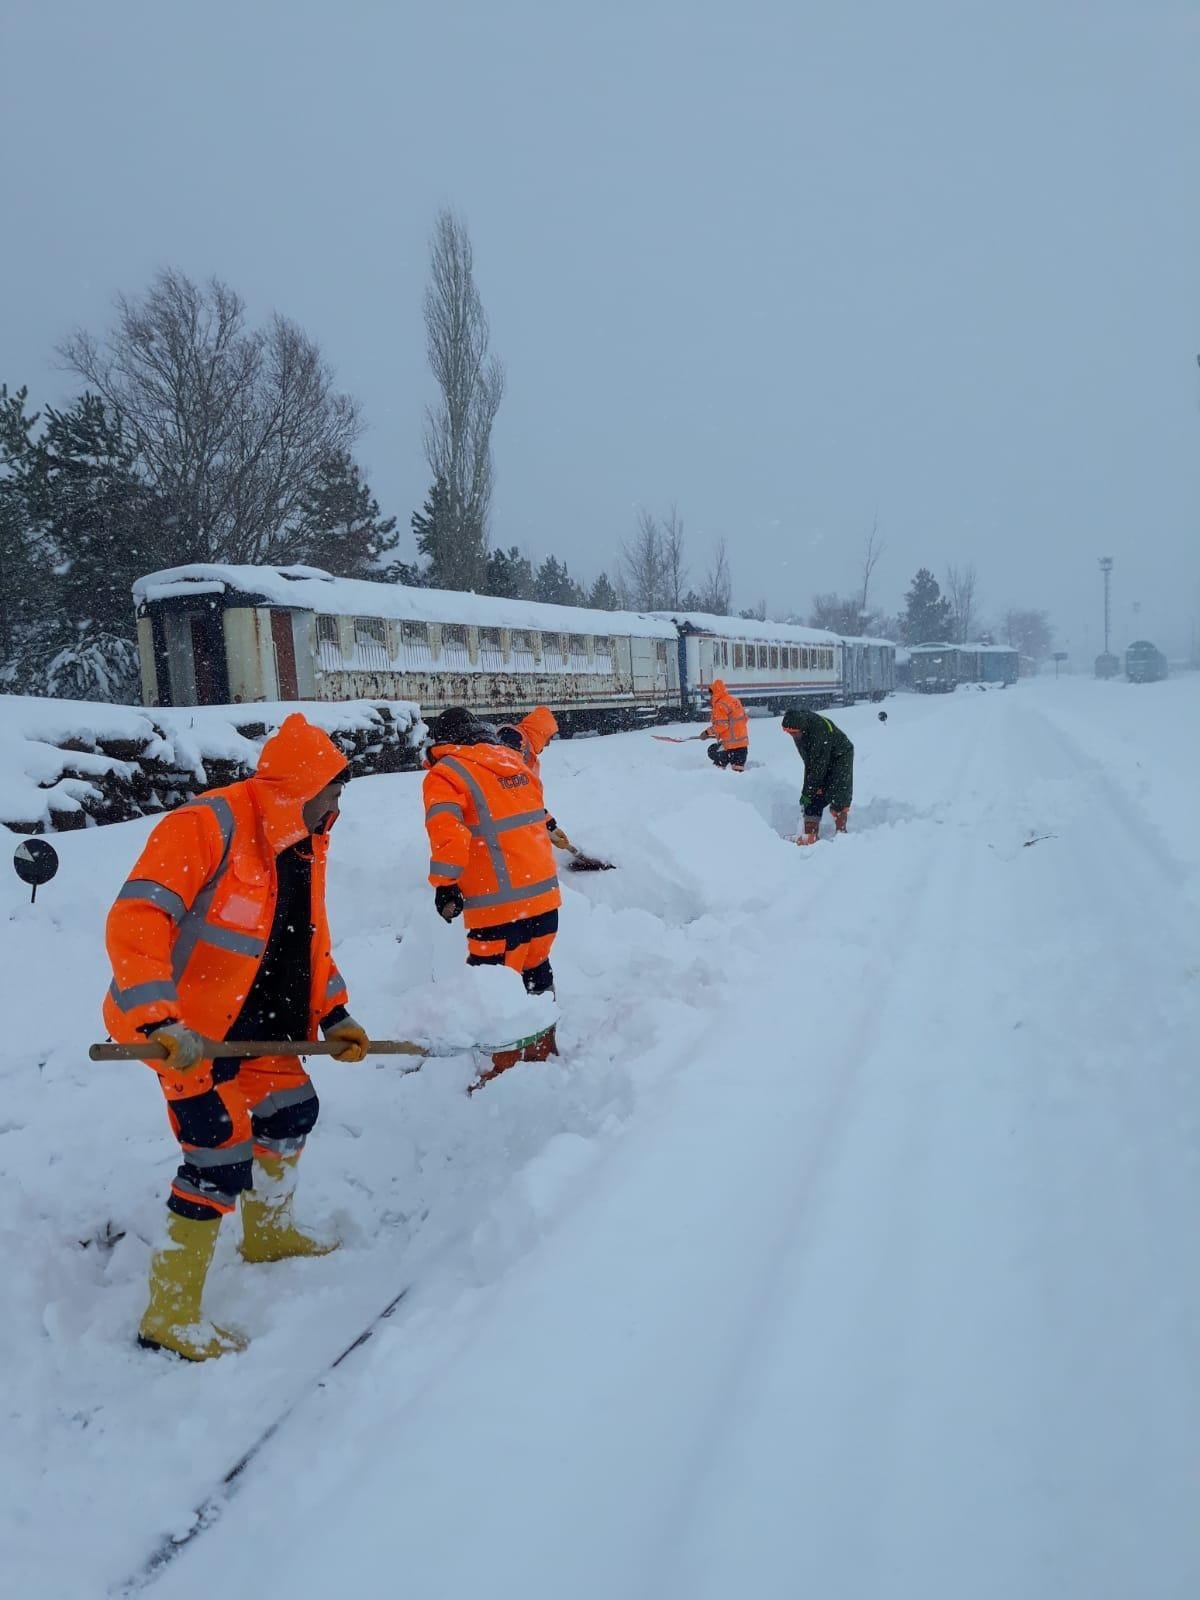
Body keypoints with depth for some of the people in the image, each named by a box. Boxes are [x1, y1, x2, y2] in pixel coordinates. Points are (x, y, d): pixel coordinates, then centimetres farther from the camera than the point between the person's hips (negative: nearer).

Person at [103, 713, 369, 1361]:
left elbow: (311, 940, 15)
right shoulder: (205, 827, -23)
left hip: (254, 1024, 9)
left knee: (292, 1112, 18)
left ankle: (269, 1232, 44)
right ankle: (170, 1314, 5)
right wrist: (158, 1020, -37)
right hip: (181, 1028, -9)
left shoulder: (304, 845, 6)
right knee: (222, 1151, -11)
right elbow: (136, 920, -30)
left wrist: (333, 1015, 9)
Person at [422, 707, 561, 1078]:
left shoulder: (445, 774, -7)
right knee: (535, 973, 23)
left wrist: (445, 885, -11)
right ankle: (543, 1050, 38)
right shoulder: (513, 761, 13)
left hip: (499, 908, -7)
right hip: (545, 896, 7)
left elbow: (448, 834, -21)